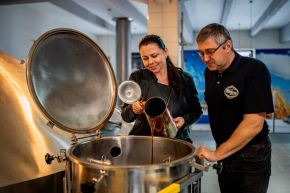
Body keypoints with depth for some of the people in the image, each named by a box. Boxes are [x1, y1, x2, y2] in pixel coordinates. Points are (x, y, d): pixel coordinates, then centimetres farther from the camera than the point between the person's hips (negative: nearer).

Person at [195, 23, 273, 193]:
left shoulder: (255, 70, -21)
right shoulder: (210, 72, 0)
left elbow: (253, 123, -26)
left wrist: (216, 154, -24)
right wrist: (218, 144, 6)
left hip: (251, 158, -6)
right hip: (224, 154, 6)